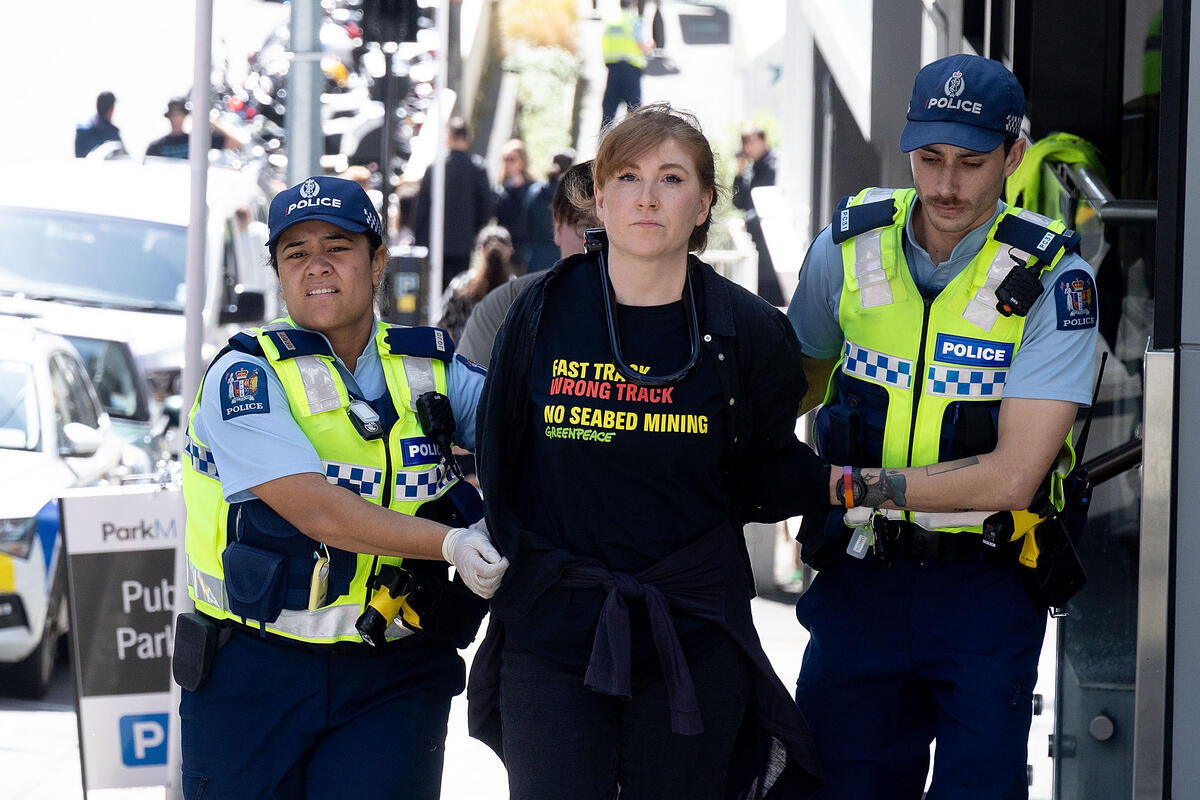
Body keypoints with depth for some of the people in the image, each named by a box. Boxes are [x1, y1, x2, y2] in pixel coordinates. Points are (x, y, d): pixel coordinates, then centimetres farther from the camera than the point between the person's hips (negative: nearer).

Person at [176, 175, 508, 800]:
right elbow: (317, 512, -18)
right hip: (256, 674, -2)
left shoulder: (429, 369, 9)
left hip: (392, 678, 2)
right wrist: (452, 542, -27)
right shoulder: (245, 377, -7)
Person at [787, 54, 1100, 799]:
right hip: (859, 577, 3)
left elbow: (1009, 477, -19)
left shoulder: (1051, 279, -13)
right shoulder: (850, 247, -2)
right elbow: (798, 374, 20)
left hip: (983, 589, -3)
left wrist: (856, 486, -16)